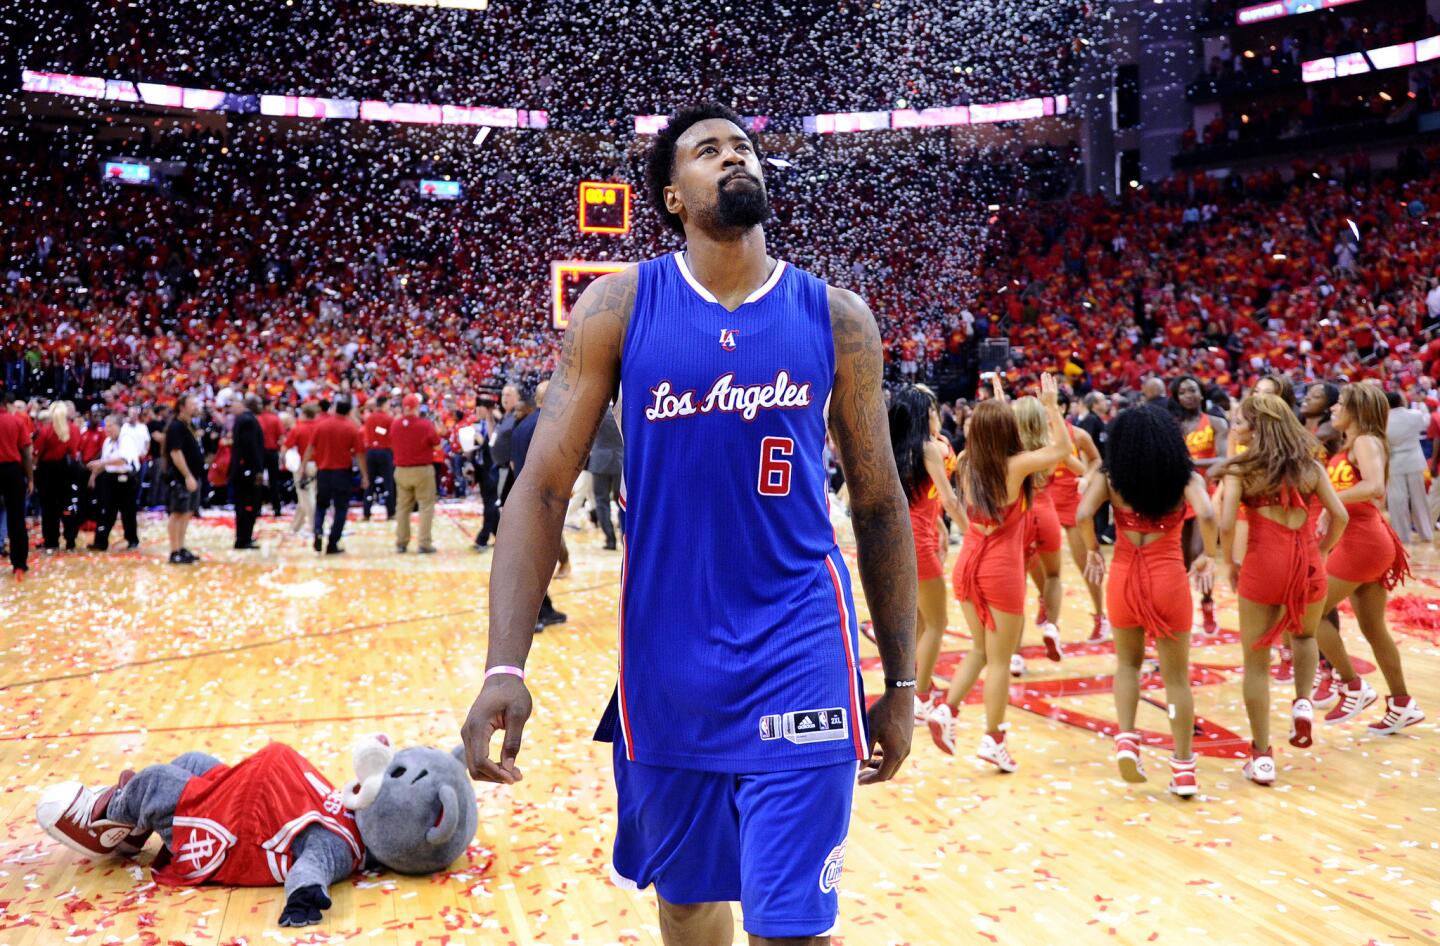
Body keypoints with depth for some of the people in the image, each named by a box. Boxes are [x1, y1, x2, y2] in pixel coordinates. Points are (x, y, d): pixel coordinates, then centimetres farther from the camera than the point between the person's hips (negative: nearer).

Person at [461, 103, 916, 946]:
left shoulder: (837, 318, 0)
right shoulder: (617, 307, -3)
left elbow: (880, 503, 6)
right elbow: (544, 487, -6)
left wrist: (902, 679, 6)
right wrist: (506, 666, -18)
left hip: (800, 653, -1)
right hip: (666, 654, 1)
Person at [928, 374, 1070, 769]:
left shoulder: (967, 463, 1)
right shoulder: (1016, 465, -13)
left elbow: (984, 439, 26)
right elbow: (1063, 447, 1)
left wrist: (997, 405, 28)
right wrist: (1051, 404, 6)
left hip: (968, 564, 6)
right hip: (1001, 570, -6)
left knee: (980, 650, 20)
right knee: (999, 659, 5)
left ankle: (947, 709, 5)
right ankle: (993, 739, 12)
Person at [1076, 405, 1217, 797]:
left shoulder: (1109, 478, -1)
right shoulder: (1186, 478, -3)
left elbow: (1083, 516, -15)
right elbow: (1206, 517, -19)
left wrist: (1093, 549, 3)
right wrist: (1208, 556, -3)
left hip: (1123, 579, 1)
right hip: (1169, 579, -1)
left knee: (1128, 663, 25)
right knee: (1177, 677, 12)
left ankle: (1126, 740, 7)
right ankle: (1183, 769, 14)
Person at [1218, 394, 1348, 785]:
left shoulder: (1239, 469, -2)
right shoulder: (1310, 465, 8)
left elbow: (1226, 524, -13)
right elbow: (1340, 516, 2)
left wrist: (1230, 563, 3)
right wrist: (1320, 552, 16)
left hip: (1263, 564, -3)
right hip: (1309, 565, 3)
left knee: (1256, 661, 9)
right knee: (1304, 636, 33)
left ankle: (1261, 757, 8)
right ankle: (1303, 702, 8)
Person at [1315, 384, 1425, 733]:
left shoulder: (1366, 442, -10)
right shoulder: (1350, 446, 17)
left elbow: (1374, 487, -28)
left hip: (1362, 542, -10)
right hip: (1365, 540, 10)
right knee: (1373, 628, 14)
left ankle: (1354, 687, -1)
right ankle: (1402, 704, 21)